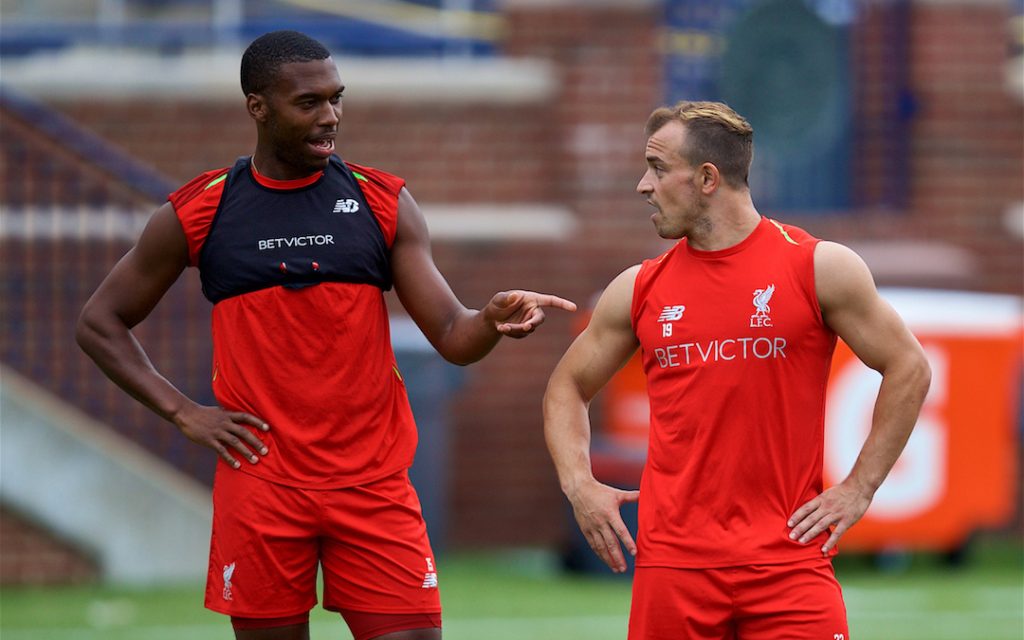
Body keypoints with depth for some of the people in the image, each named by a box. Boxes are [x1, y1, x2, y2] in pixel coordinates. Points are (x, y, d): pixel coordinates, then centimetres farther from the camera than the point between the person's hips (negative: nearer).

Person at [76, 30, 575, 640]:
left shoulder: (384, 203, 4)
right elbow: (101, 322, 11)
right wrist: (181, 412, 0)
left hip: (374, 484, 0)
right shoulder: (197, 215, 1)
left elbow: (452, 336, -1)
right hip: (260, 484, 0)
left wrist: (492, 320, -24)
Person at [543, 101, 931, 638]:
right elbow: (568, 388, 20)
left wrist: (859, 488, 0)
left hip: (787, 556, -3)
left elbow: (907, 368, 5)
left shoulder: (818, 267, 0)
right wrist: (579, 484, 4)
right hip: (672, 563, 3)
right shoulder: (639, 289, 8)